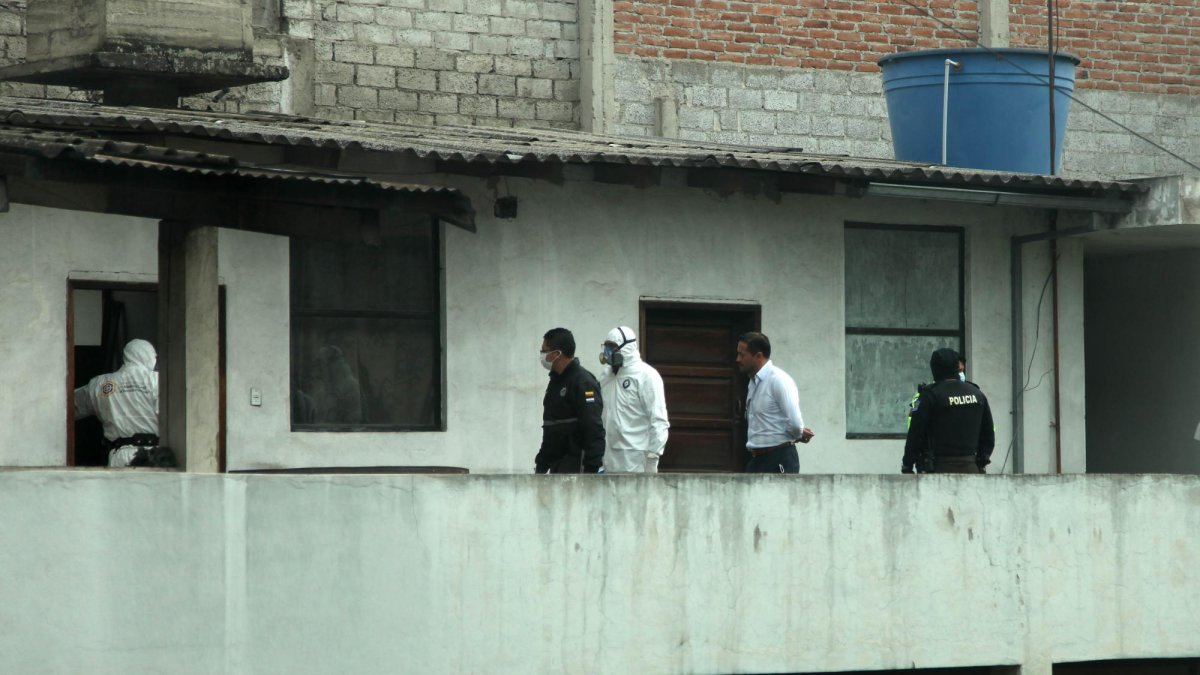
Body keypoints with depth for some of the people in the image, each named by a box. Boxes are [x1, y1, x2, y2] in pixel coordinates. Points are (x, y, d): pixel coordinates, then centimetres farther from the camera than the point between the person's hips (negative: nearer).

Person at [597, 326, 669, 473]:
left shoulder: (646, 375, -6)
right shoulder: (606, 374, 14)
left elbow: (658, 420, -9)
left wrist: (652, 459, -13)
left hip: (636, 461, -6)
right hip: (610, 460, 6)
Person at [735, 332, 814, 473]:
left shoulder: (778, 380, -14)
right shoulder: (754, 382, 13)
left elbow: (795, 424, -21)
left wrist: (799, 434, 0)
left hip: (779, 462, -9)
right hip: (757, 461, 9)